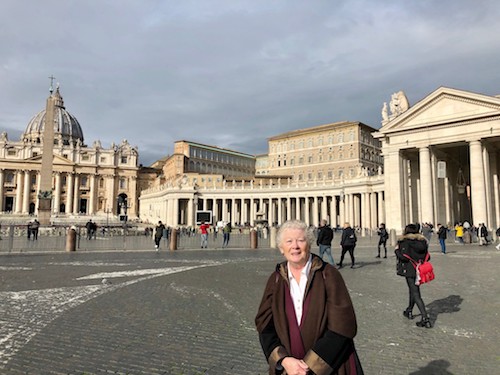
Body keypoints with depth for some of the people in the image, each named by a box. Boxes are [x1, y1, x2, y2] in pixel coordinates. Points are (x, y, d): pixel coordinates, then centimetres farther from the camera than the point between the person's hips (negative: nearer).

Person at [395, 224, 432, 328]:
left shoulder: (404, 242, -12)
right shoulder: (423, 241, 5)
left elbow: (404, 257, -18)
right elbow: (427, 257, 6)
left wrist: (397, 250, -2)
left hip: (410, 270, -7)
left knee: (416, 294, -3)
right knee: (413, 289, 25)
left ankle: (425, 318, -11)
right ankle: (409, 311, 41)